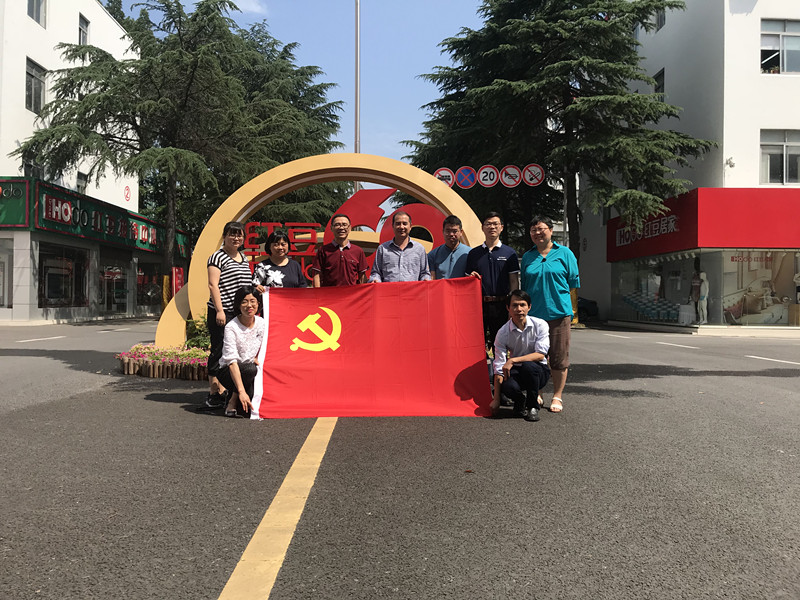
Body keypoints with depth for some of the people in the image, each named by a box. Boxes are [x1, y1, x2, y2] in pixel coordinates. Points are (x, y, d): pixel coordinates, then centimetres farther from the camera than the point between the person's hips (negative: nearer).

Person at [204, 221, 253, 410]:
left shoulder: (243, 258, 19)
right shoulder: (218, 257, -4)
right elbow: (213, 285, -11)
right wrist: (219, 310, -18)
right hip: (222, 312, -8)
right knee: (219, 351, -5)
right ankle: (214, 393, 0)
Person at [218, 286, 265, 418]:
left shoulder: (261, 323, -3)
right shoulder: (231, 327, -21)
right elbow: (232, 361, -30)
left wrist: (257, 359, -7)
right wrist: (241, 391, -38)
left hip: (250, 371, 5)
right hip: (227, 372, -5)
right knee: (250, 369, -37)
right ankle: (232, 402, -12)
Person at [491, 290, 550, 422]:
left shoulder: (540, 325, -11)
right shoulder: (503, 333, -11)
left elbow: (540, 355, -19)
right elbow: (499, 368, -11)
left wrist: (513, 360, -29)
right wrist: (496, 399, -13)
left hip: (539, 371, 0)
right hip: (516, 371, 1)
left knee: (528, 366, -36)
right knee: (508, 386, -34)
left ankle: (532, 406, -12)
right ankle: (521, 400, 5)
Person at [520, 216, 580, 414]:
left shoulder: (564, 253, 4)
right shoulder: (527, 257, 11)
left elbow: (573, 284, 6)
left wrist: (570, 311, 4)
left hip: (558, 313, -2)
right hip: (533, 314, 2)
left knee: (559, 357, 2)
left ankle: (557, 397, 13)